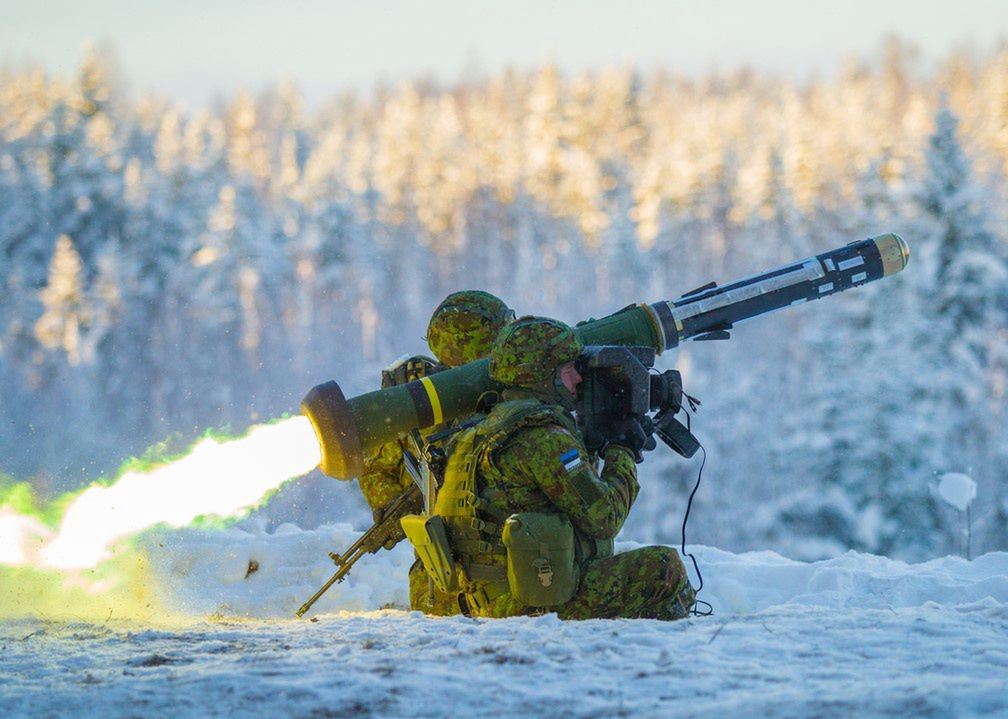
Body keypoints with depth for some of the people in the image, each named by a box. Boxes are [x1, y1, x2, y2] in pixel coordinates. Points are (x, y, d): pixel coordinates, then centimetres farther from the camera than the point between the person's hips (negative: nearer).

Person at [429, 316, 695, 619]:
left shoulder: (493, 426, 16)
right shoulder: (543, 437, -14)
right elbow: (603, 518, -13)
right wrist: (623, 457, 3)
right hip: (541, 603, -10)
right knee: (664, 567, -2)